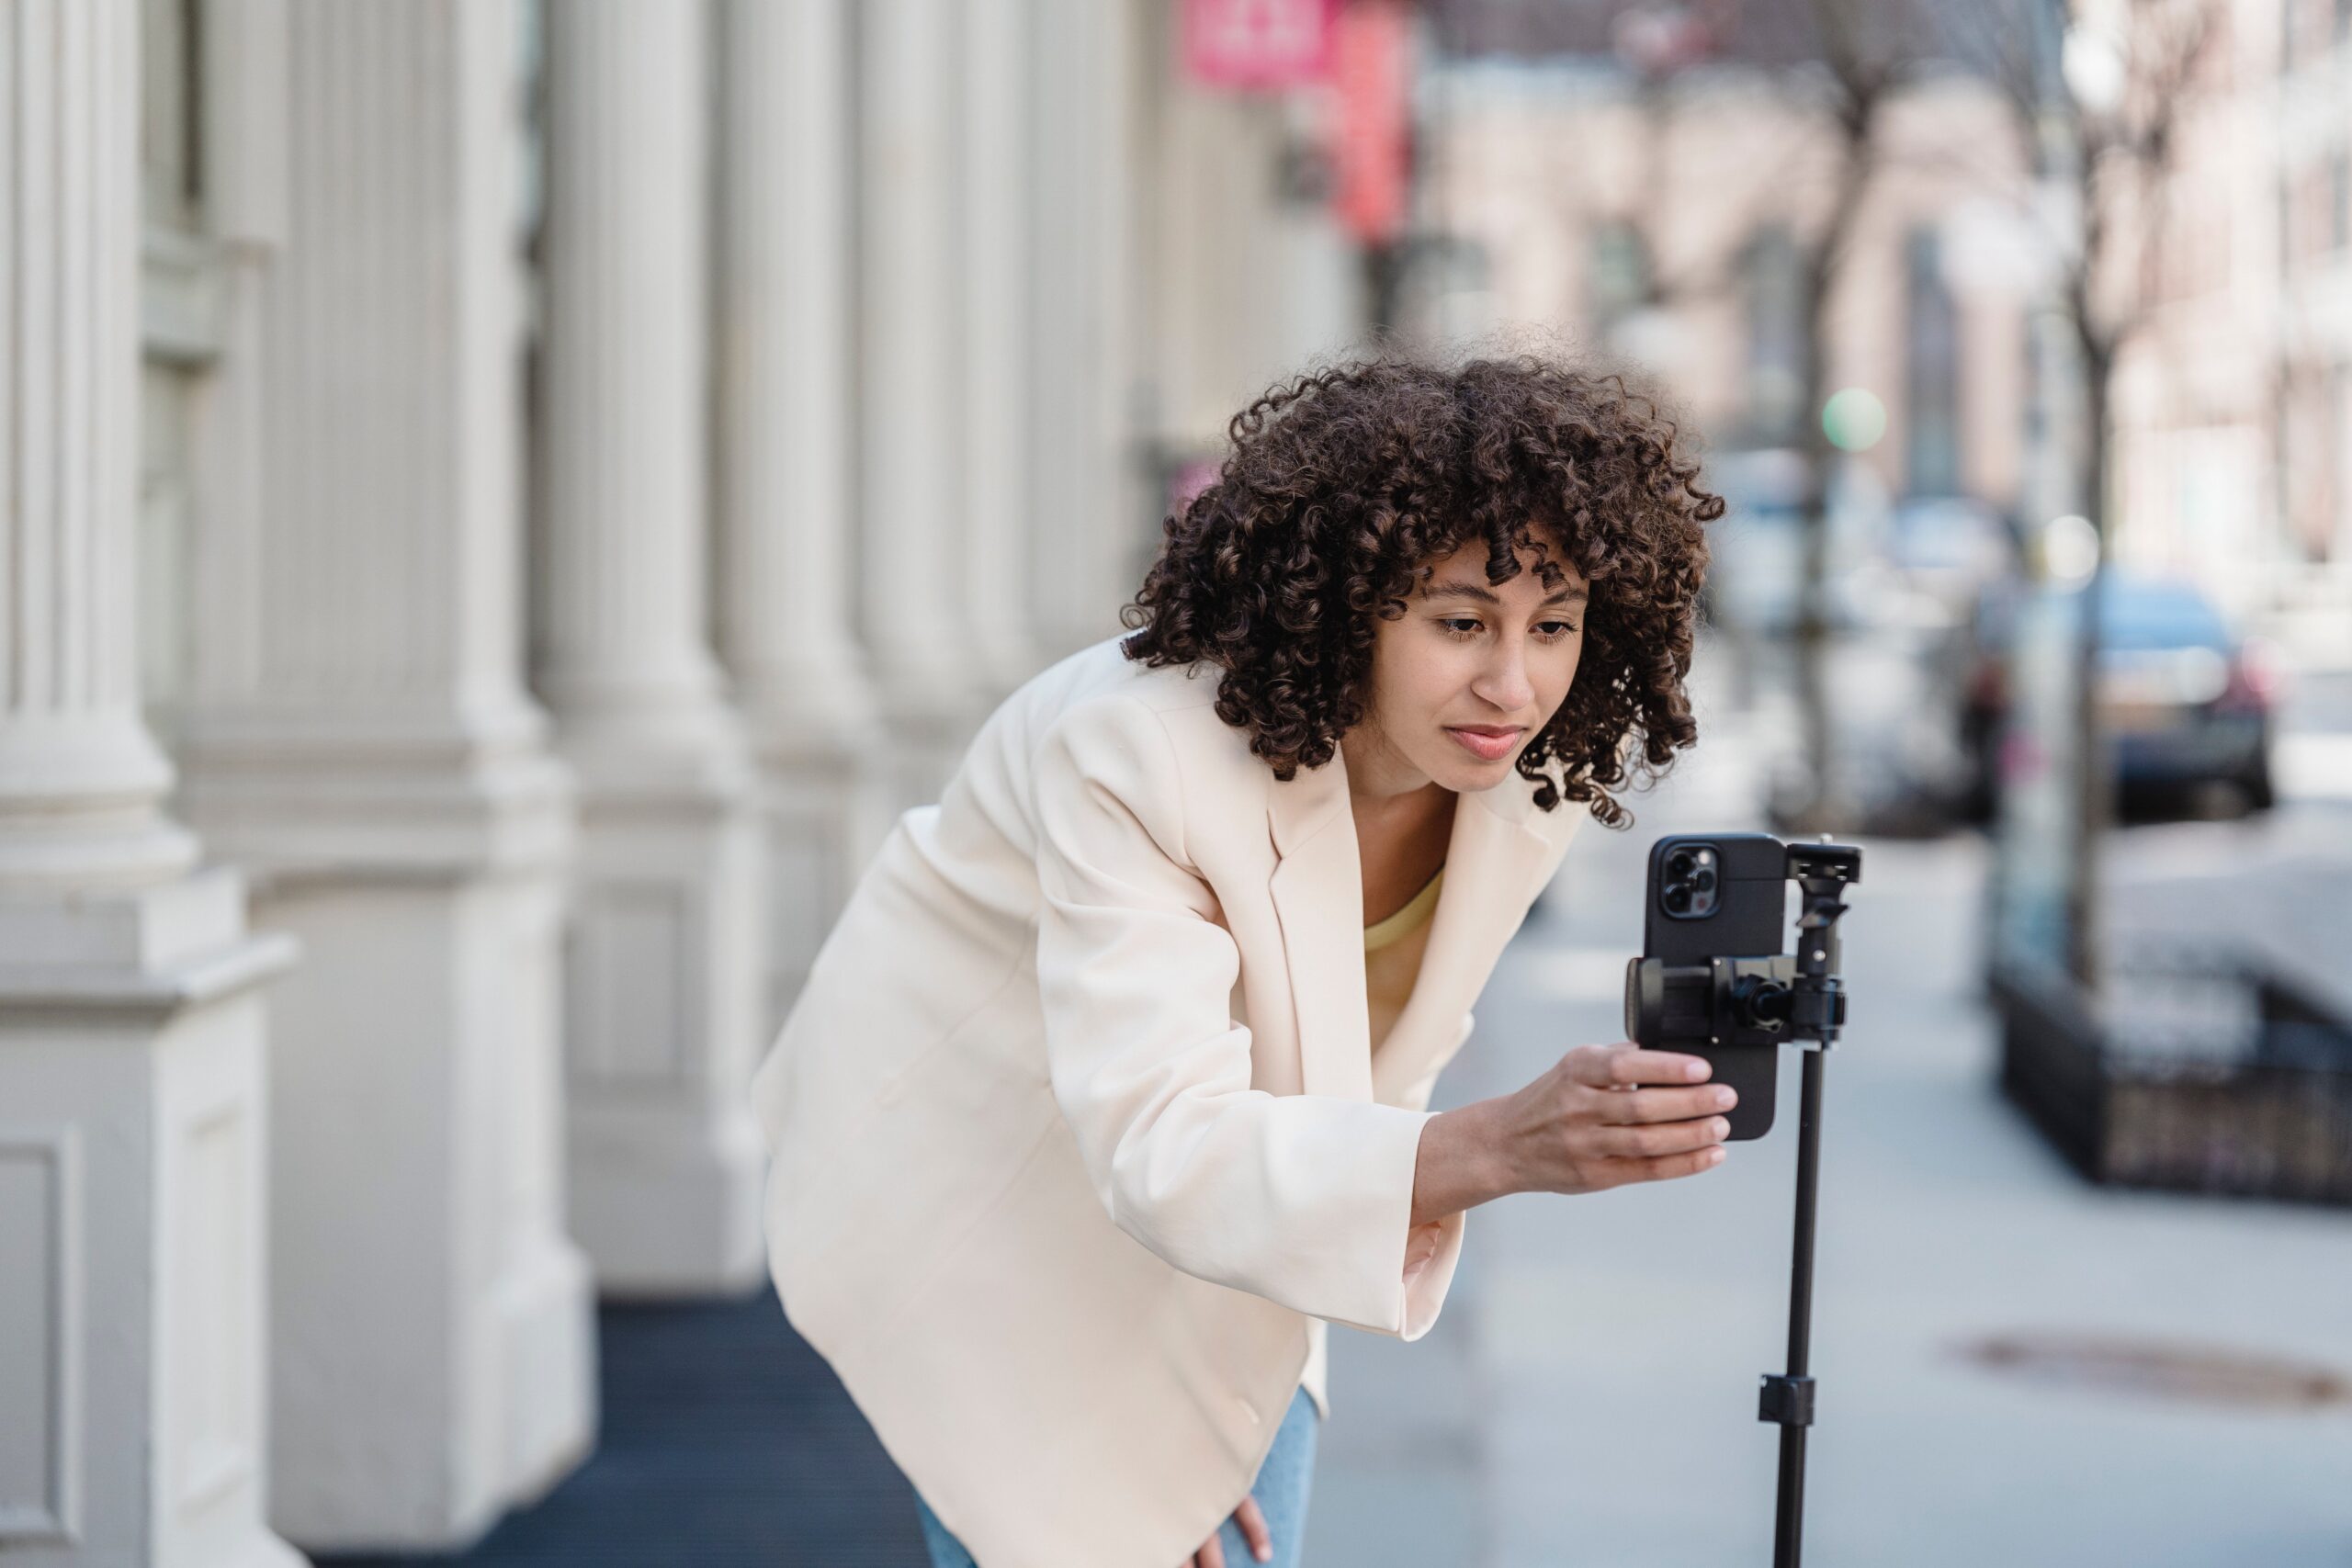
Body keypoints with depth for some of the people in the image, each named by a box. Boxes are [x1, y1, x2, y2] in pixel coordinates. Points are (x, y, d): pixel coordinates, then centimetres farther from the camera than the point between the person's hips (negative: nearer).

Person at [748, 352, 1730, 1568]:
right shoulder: (1139, 748, -36)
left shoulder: (1545, 773, -17)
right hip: (977, 1182, -5)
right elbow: (1162, 1150, -43)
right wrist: (1496, 1150, -58)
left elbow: (1375, 1056, -2)